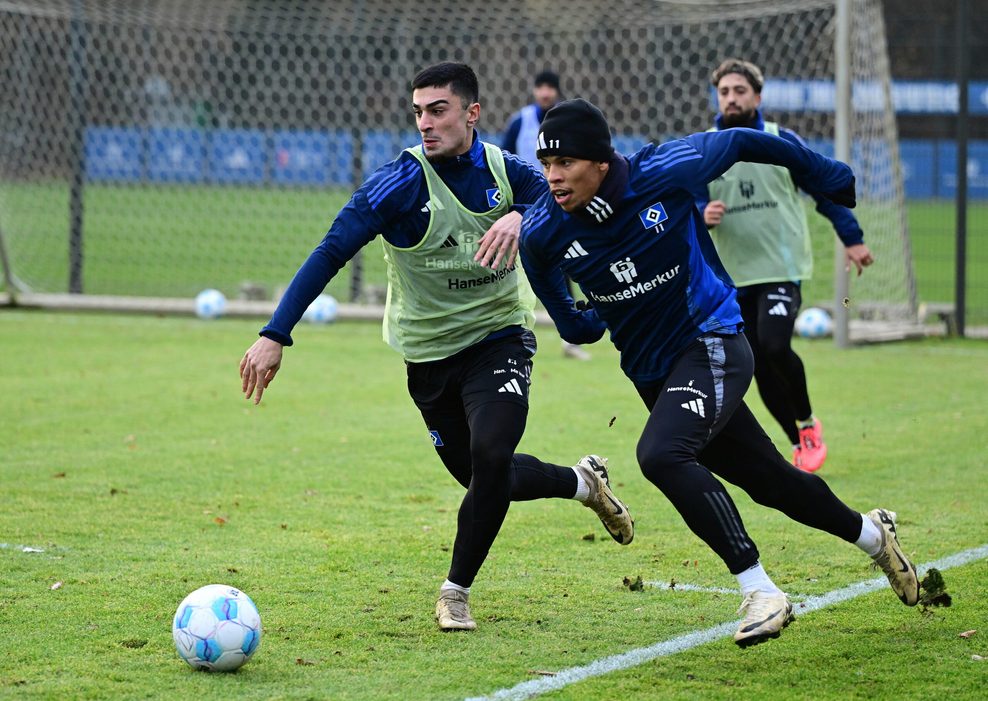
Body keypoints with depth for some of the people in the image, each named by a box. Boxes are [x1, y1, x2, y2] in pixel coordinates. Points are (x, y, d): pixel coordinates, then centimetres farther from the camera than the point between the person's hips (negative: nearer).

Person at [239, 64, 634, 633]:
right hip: (430, 356, 0)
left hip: (500, 337, 0)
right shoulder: (401, 182, -17)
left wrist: (521, 218, -42)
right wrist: (275, 336, -28)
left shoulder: (505, 171, -8)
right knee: (487, 477, 9)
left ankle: (456, 592, -1)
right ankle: (583, 481, 41)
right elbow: (331, 253, -21)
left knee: (490, 457, -21)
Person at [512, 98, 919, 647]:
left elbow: (740, 143, 0)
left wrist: (832, 179, 11)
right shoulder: (544, 232, -11)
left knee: (662, 454, -30)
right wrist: (583, 324, -3)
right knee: (771, 482, 14)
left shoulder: (664, 172, -20)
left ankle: (762, 593, -26)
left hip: (712, 344, -5)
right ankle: (871, 533, 41)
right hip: (651, 372, 5)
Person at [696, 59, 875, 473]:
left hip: (782, 267, -3)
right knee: (760, 367, 1)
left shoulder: (782, 142, 0)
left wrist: (852, 238, 3)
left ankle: (807, 422, 1)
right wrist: (702, 216, -21)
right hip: (735, 276, 3)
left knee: (774, 346, -23)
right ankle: (799, 444, 17)